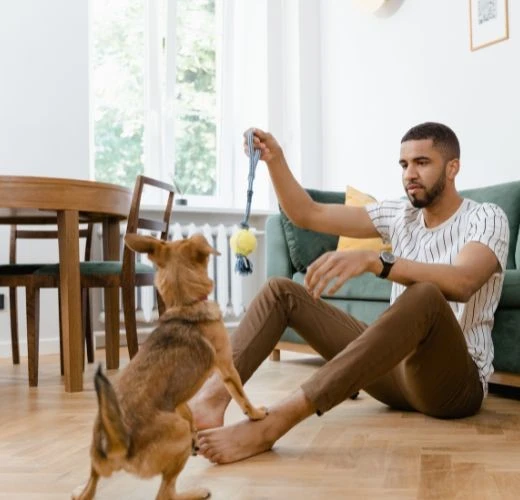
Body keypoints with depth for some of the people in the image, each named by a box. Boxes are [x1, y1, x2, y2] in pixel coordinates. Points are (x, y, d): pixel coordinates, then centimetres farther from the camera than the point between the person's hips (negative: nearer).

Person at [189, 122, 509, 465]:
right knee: (282, 291, -2)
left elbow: (461, 283, -29)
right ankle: (213, 398, -29)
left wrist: (372, 261, -41)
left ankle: (272, 423, -48)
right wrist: (275, 160, -8)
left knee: (425, 296, -40)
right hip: (397, 367, 6)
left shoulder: (486, 218, -5)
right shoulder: (399, 214, 12)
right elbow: (307, 215, 7)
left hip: (456, 380, -6)